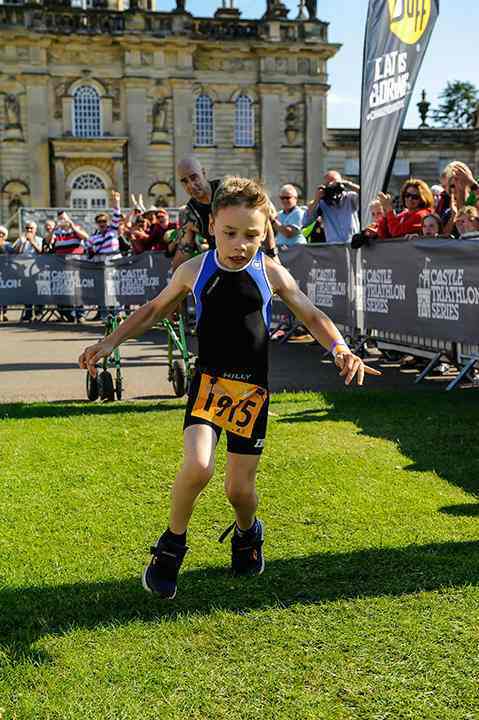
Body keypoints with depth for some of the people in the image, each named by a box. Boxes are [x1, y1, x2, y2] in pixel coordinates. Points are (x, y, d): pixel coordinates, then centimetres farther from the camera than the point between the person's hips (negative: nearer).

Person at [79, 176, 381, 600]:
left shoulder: (271, 273, -2)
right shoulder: (195, 271, -1)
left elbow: (311, 315, 8)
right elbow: (155, 310, 14)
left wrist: (340, 349, -10)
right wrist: (111, 342, 8)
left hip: (252, 389, 1)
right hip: (209, 382, 0)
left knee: (240, 488, 3)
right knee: (197, 466, -24)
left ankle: (247, 534, 41)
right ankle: (172, 546, 4)